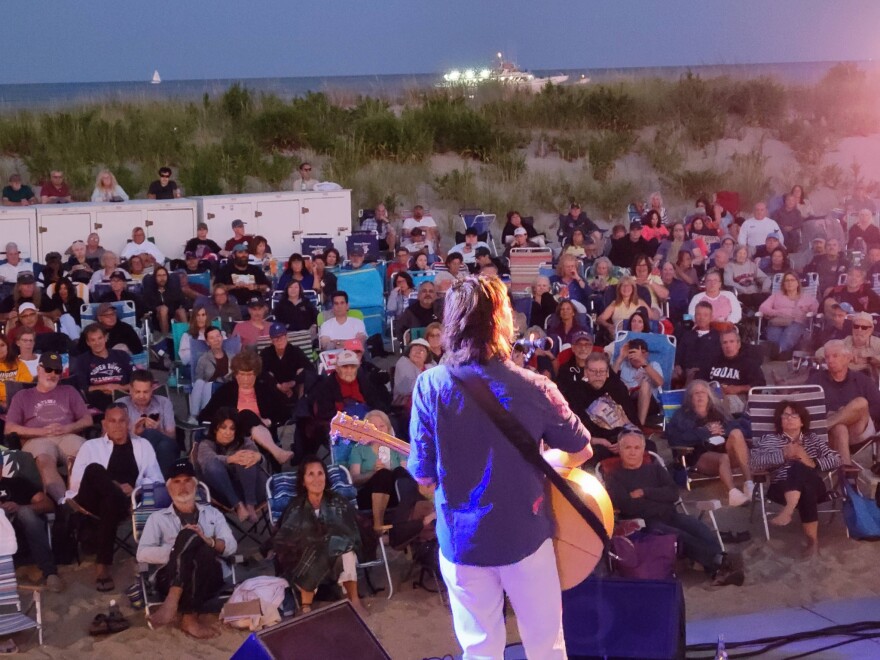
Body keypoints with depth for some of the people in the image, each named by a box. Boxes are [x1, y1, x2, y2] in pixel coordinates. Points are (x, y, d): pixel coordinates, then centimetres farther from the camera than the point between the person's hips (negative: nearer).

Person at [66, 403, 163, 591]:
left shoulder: (142, 445, 20)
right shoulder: (91, 446, 16)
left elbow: (157, 481, 13)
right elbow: (76, 482, 3)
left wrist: (135, 489, -7)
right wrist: (113, 487, -9)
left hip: (126, 503, 0)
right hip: (94, 501, 0)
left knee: (112, 502, -37)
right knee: (94, 469, -33)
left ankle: (102, 563, -28)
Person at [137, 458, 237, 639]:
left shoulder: (212, 513, 27)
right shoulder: (158, 518, 22)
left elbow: (231, 546, 11)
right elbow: (143, 553, 5)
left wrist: (207, 541, -10)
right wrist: (177, 550, -8)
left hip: (207, 578, 1)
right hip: (171, 578, -1)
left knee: (205, 552, -35)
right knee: (188, 535, -31)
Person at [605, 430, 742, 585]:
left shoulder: (654, 468, 23)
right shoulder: (614, 477, 10)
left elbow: (673, 493, 8)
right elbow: (629, 506, -7)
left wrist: (644, 493, -2)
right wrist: (659, 498, -9)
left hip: (670, 515, 4)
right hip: (645, 523, -4)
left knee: (702, 531, -27)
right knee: (678, 536, -34)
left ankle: (718, 568, -45)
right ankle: (718, 561, -38)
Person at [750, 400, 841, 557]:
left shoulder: (812, 438, 23)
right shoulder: (770, 439, 17)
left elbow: (836, 459, 10)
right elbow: (753, 460, -3)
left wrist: (813, 463, -8)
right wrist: (783, 455, -11)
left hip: (813, 486, 1)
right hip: (782, 488, -1)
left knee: (798, 467, -35)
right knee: (805, 491, -36)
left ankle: (788, 511, -45)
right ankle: (812, 539, -38)